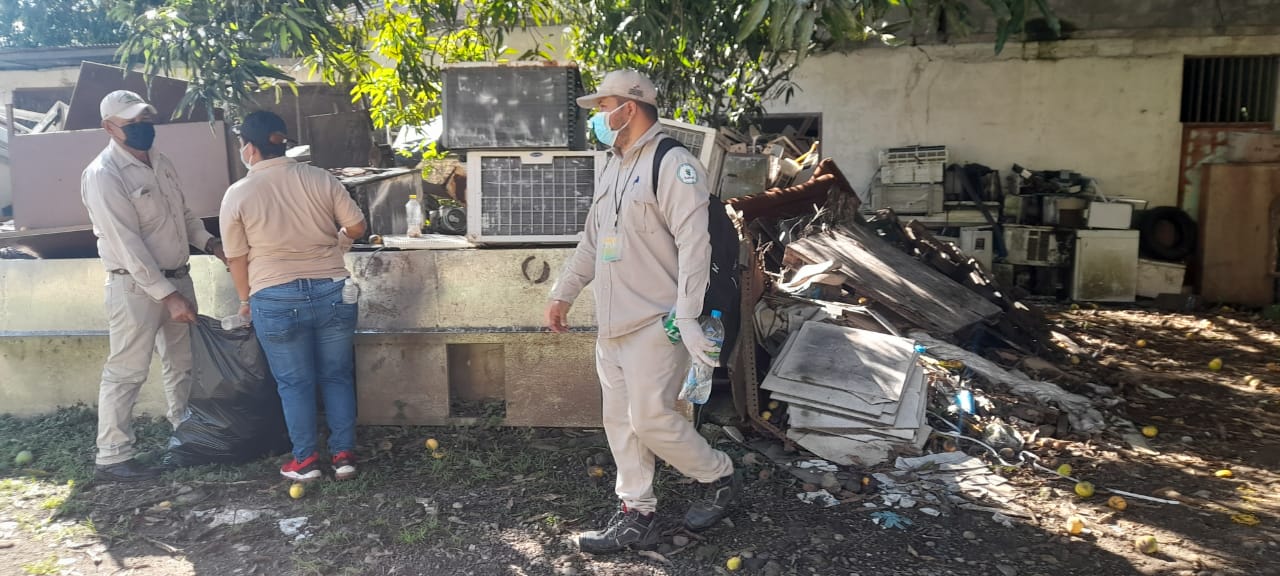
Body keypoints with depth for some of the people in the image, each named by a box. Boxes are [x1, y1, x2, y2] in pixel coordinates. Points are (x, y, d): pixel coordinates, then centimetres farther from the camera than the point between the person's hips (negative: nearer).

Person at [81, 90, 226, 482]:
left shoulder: (161, 164, 8)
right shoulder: (103, 175, -18)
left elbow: (184, 214, 19)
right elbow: (126, 246, -22)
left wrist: (211, 243, 1)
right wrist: (167, 295, -24)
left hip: (178, 277, 8)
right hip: (136, 286, -8)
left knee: (183, 364, 17)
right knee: (126, 372, -1)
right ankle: (111, 459, 10)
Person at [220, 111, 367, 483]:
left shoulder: (237, 194, -4)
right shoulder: (320, 179, -2)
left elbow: (236, 257, 1)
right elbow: (357, 227, 2)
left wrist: (245, 300, 17)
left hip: (275, 299, -1)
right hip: (332, 291, 2)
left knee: (294, 382, 11)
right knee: (337, 376, 13)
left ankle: (305, 459, 19)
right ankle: (343, 454, 18)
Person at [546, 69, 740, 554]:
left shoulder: (673, 164, -13)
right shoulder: (613, 167, 16)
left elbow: (694, 242, -20)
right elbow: (592, 239, 23)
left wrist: (687, 317, -26)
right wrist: (564, 293, 23)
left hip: (655, 322, -9)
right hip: (613, 322, 9)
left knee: (650, 418, -6)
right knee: (620, 420, 10)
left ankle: (720, 478, 18)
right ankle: (637, 517, 21)